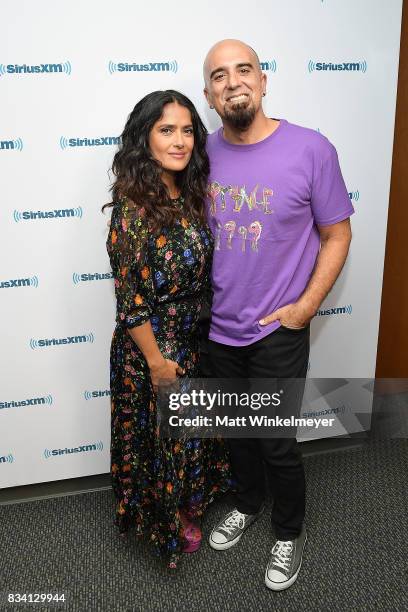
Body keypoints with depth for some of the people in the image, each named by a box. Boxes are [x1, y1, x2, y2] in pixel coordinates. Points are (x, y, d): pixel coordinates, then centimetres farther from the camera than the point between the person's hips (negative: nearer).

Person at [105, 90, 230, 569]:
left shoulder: (191, 195, 0)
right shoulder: (133, 206, -23)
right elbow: (129, 297, -21)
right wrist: (156, 359, -16)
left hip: (194, 337, 7)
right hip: (152, 345, -7)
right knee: (160, 435, 15)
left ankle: (186, 503, 51)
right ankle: (166, 522, 42)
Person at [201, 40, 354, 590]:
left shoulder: (311, 150, -12)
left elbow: (336, 235, -5)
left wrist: (304, 307, -12)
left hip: (277, 332, -3)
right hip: (217, 327, 4)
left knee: (276, 442, 9)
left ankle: (290, 532, 38)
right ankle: (248, 504, 49)